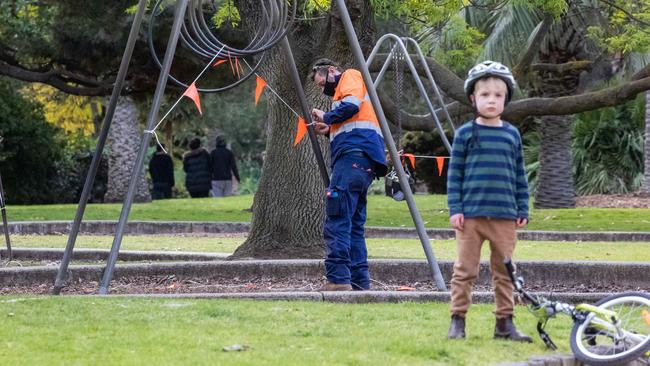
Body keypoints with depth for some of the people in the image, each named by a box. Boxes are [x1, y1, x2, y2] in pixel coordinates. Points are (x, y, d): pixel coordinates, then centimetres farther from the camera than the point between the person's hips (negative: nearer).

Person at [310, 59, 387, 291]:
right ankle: (359, 281, 7)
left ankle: (338, 279, -23)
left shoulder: (350, 76, 8)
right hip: (365, 165, 10)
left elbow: (351, 105, -11)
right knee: (354, 224, 10)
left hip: (354, 157, -10)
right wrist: (329, 130, 19)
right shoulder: (342, 91, 34)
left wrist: (327, 117, 3)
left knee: (337, 221, -15)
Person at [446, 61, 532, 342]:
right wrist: (455, 209, -4)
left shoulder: (511, 135, 10)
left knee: (505, 271, 6)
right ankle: (458, 321, 5)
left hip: (504, 215, 3)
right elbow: (454, 173, 3)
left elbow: (519, 175, 15)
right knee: (465, 270, -1)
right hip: (471, 214, -2)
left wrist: (523, 210, 10)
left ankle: (505, 323, 12)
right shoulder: (465, 134, 3)